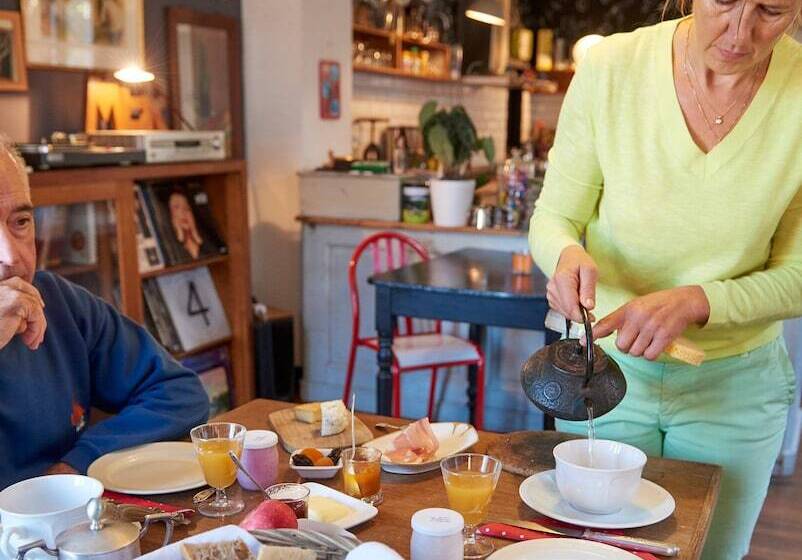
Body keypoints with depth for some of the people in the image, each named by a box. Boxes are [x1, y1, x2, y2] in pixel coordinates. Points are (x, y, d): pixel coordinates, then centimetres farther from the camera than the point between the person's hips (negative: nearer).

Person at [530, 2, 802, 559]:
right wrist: (566, 254, -30)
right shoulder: (611, 68, -17)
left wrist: (694, 303, -27)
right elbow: (553, 217, -7)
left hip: (735, 386, 1)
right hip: (605, 366, -1)